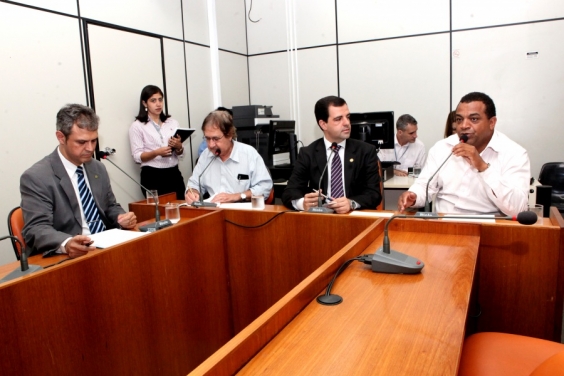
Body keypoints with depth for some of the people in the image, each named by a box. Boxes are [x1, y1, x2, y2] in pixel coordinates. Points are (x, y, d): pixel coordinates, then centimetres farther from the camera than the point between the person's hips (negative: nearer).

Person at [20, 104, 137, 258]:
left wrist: (122, 217, -3)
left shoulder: (98, 169, 11)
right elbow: (36, 229, -14)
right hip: (71, 257, -5)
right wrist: (66, 244, -35)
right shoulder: (36, 177, -7)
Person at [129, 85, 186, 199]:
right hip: (152, 176, -3)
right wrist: (156, 152, -21)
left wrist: (179, 146, -9)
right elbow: (137, 157, -6)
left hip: (174, 174, 3)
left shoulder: (172, 122, 12)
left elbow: (181, 154, 12)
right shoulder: (137, 126, 2)